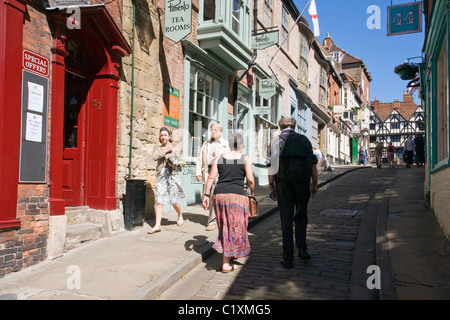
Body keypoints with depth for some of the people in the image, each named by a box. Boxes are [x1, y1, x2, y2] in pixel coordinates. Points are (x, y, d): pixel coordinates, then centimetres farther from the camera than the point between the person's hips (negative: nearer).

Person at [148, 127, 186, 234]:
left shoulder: (174, 149, 7)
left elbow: (183, 162, 6)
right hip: (160, 176, 2)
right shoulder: (159, 149, 14)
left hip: (172, 175, -2)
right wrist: (165, 151, -6)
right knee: (159, 201, -5)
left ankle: (180, 216, 32)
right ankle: (157, 225, -4)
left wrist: (176, 163, -12)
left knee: (174, 201, 4)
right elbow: (155, 157, -6)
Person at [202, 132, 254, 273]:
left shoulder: (219, 158, 12)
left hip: (219, 194, 4)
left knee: (224, 228, 17)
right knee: (234, 228, 4)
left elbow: (211, 178, 6)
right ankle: (226, 263, 5)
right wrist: (252, 192, 12)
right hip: (236, 195, -4)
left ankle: (229, 257, 30)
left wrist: (206, 195, 8)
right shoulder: (245, 159, 3)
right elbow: (250, 180, -4)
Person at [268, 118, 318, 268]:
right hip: (302, 182, 1)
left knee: (286, 219, 5)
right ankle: (302, 248, 7)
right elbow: (313, 164, 7)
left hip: (284, 182, -1)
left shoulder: (277, 142, 5)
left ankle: (288, 258, 9)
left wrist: (271, 187, 4)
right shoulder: (305, 140, 11)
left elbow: (272, 166, -2)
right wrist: (314, 184, 11)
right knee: (301, 215, 20)